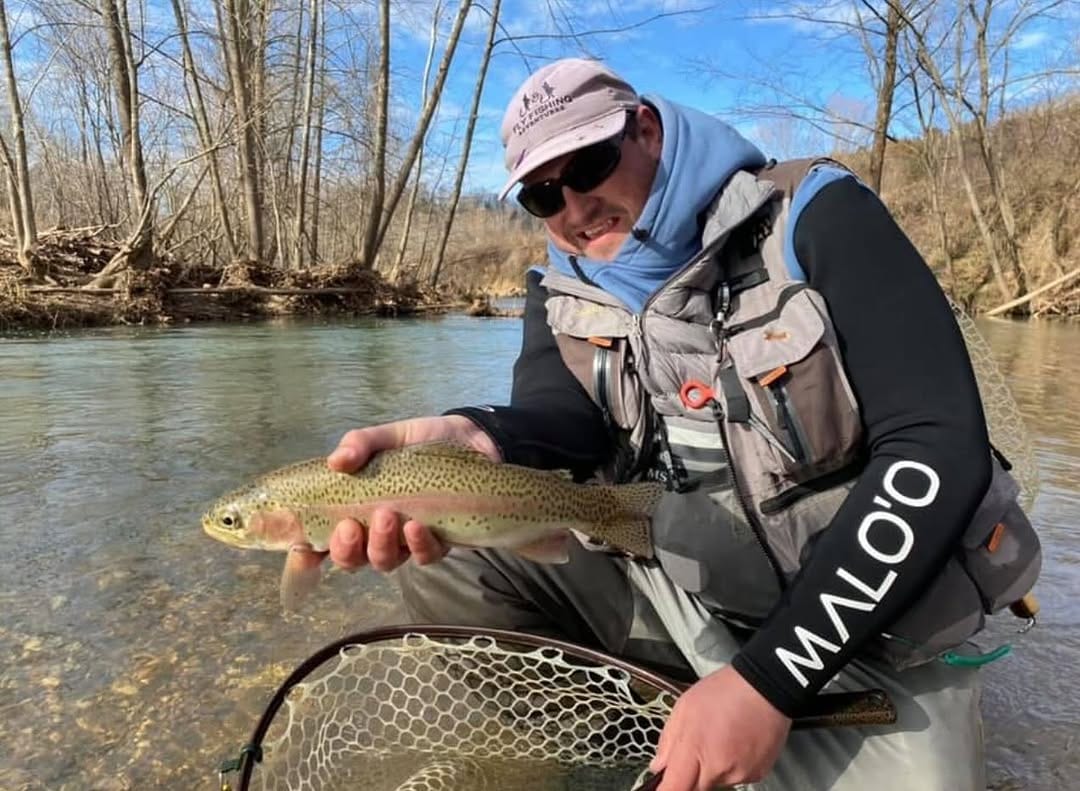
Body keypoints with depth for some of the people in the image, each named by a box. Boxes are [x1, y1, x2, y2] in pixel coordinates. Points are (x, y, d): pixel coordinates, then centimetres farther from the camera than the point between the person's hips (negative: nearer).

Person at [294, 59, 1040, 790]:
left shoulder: (817, 218, -10)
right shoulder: (562, 297, 2)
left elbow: (937, 450, -18)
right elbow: (561, 417, -17)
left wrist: (767, 677, -23)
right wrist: (478, 445, -43)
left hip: (865, 628, -2)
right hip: (672, 592, 3)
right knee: (443, 563, -11)